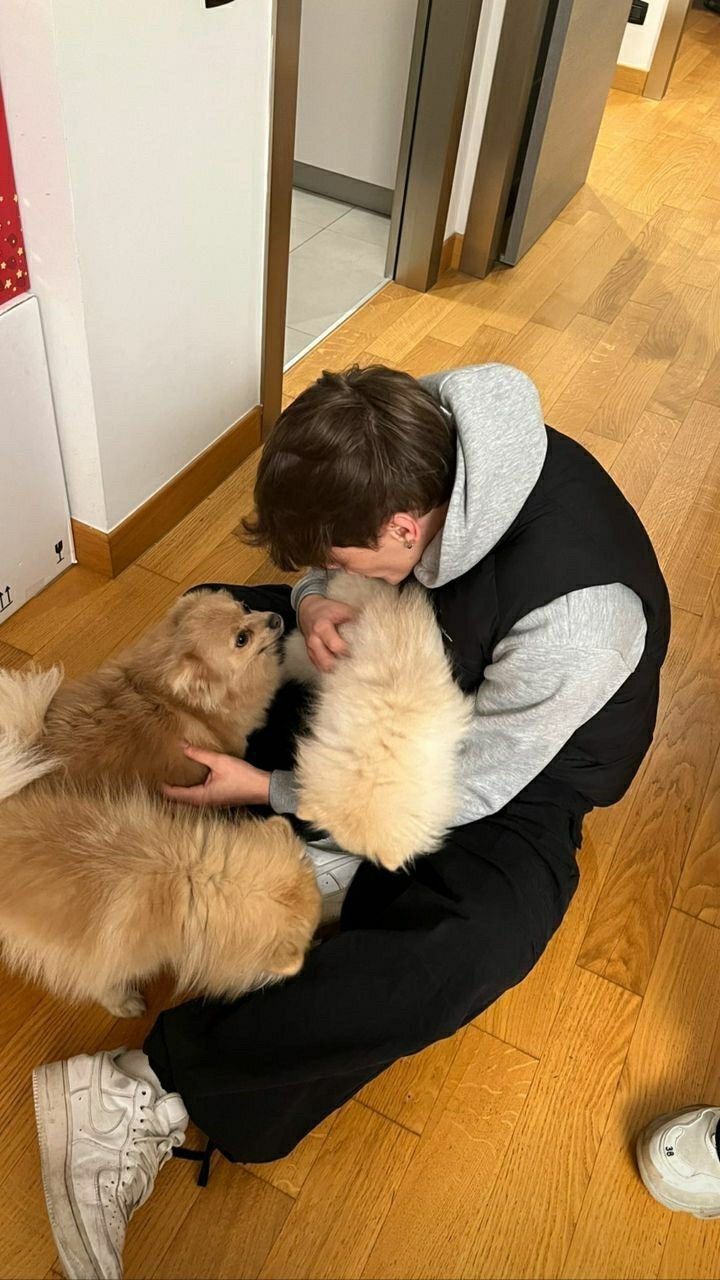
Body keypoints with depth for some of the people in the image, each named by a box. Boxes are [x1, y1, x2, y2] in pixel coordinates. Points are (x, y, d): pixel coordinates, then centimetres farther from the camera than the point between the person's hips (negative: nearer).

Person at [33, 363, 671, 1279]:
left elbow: (460, 788, -26)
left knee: (458, 958, -37)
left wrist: (268, 788, -20)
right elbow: (332, 565, 1)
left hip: (514, 770, -7)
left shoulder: (571, 618, -40)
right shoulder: (414, 436, -20)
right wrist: (315, 600, -23)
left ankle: (161, 1087, -20)